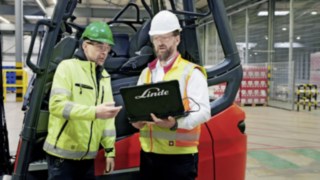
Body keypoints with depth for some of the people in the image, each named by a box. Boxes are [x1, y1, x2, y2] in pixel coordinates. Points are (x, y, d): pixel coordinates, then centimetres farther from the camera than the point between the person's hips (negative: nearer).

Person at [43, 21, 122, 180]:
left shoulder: (104, 76, 12)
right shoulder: (67, 67, -8)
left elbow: (108, 117, 11)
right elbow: (57, 105, -20)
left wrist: (109, 149, 7)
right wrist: (94, 112, -29)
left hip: (88, 156, 6)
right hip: (63, 154, -6)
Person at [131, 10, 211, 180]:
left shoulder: (191, 72, -5)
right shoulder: (146, 73, 15)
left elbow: (203, 111, -15)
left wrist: (175, 124, -31)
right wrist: (136, 120, -5)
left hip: (180, 155, -5)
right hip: (148, 153, 6)